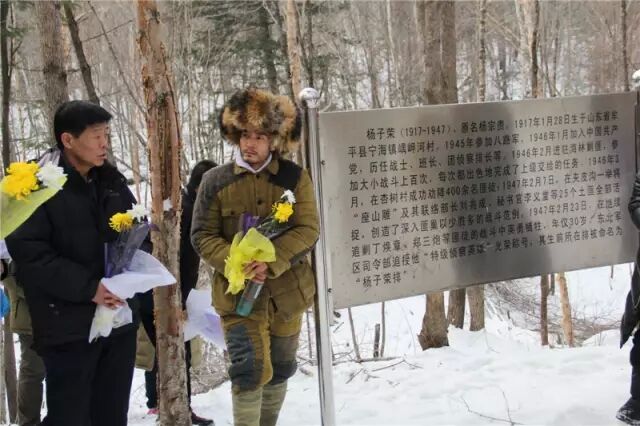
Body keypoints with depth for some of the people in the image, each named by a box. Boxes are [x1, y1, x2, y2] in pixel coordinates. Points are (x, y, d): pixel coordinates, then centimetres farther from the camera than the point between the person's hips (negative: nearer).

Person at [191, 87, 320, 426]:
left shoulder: (294, 177, -2)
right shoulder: (215, 181, -2)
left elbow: (308, 230, -9)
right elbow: (202, 236, -3)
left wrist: (271, 261, -24)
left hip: (286, 290, 2)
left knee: (279, 370, 16)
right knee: (250, 370, -12)